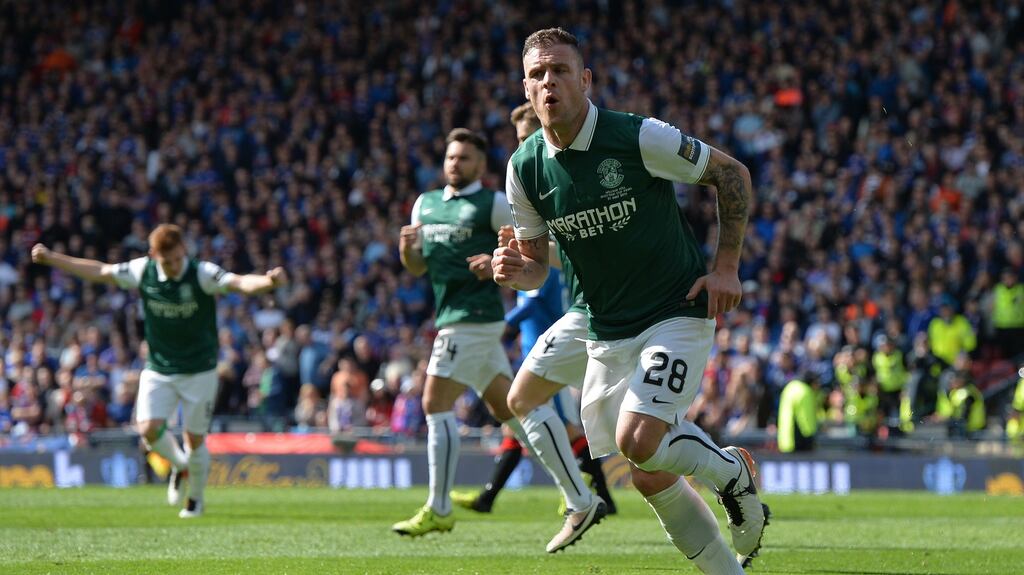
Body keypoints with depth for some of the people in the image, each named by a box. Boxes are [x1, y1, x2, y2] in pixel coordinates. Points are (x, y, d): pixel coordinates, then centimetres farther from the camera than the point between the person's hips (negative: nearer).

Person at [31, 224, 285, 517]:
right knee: (149, 428, -14)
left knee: (195, 439, 0)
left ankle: (195, 498, 27)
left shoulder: (202, 274, -20)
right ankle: (180, 466, 19)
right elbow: (100, 272, 6)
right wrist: (51, 258, 10)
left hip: (199, 370, -3)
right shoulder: (142, 271, -9)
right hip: (157, 369, 3)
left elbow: (239, 283, -36)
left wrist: (268, 281, -58)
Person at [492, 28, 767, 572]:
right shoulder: (525, 168, -3)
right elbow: (536, 264, 8)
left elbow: (732, 173, -4)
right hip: (607, 333, 5)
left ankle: (732, 471, 5)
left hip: (677, 314, -5)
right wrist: (513, 270, -16)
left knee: (637, 441, -23)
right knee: (650, 478, 4)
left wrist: (725, 267, -7)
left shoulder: (640, 137, -17)